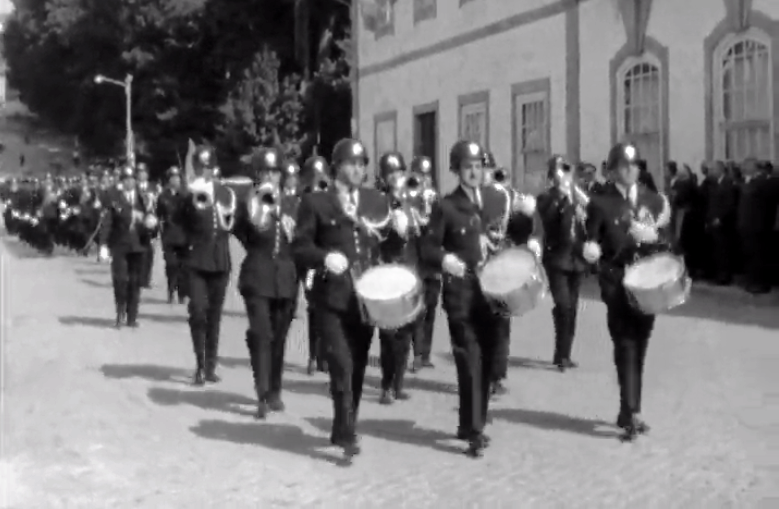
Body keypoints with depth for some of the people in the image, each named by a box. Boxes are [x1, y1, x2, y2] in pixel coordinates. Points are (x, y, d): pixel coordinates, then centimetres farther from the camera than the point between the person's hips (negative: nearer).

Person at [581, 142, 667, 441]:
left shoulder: (654, 200, 10)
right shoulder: (600, 203, -1)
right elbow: (591, 242, 0)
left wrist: (653, 235, -7)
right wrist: (590, 249, -23)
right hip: (617, 282, -4)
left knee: (638, 347, 9)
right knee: (625, 346, -11)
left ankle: (627, 412, 20)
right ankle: (632, 413, -13)